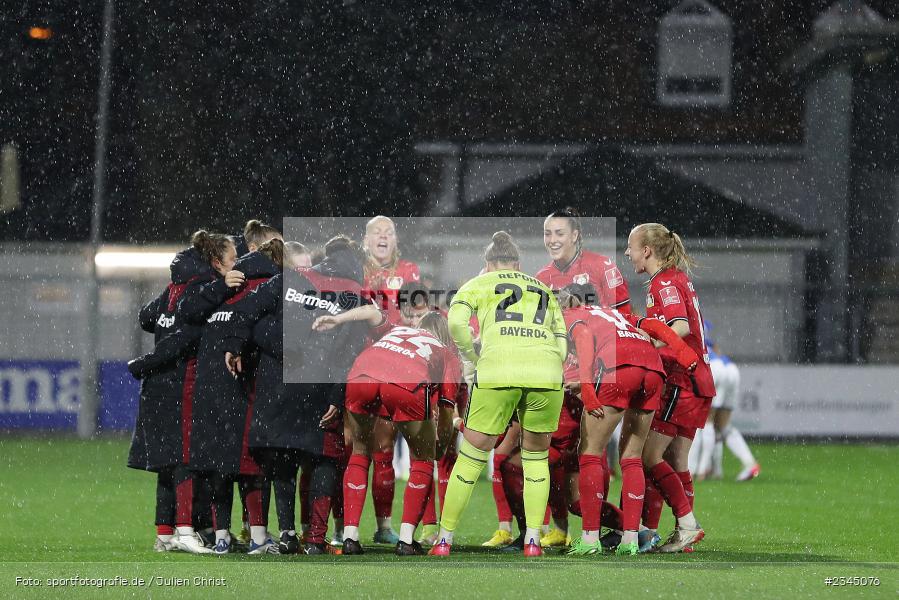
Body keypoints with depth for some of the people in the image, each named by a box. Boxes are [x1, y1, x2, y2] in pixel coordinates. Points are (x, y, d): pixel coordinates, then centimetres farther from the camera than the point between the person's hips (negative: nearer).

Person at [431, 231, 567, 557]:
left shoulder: (477, 285, 20)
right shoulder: (544, 290, 30)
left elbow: (457, 323, 0)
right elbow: (562, 347, 22)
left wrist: (474, 358, 12)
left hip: (498, 372, -2)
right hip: (546, 376, 2)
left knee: (472, 455, 12)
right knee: (536, 455, 21)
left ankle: (445, 539, 16)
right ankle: (533, 540, 11)